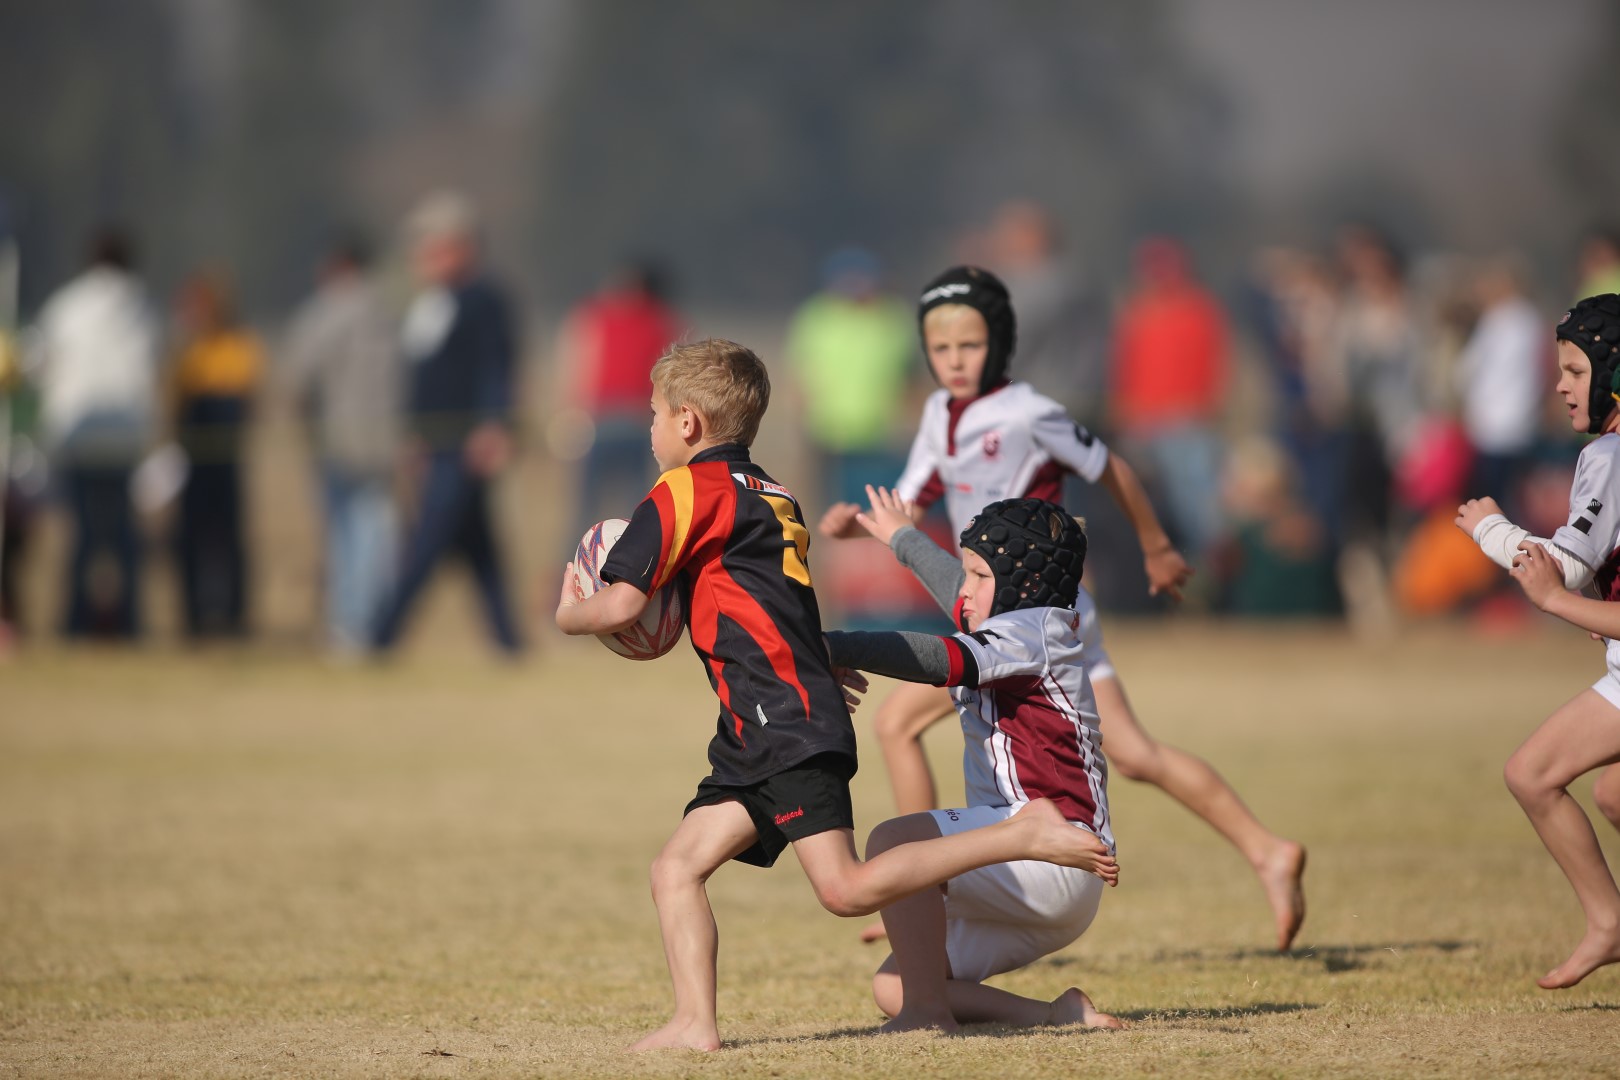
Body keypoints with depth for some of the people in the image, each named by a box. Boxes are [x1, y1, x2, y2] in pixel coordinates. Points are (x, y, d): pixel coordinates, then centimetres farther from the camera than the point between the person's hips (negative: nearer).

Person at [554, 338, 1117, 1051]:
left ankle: (1024, 836, -15)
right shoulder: (772, 497, 23)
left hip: (785, 725, -10)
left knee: (847, 889, -18)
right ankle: (695, 1023, -8)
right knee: (677, 867, 4)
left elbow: (621, 604, -8)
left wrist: (568, 616, 10)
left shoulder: (687, 490, -3)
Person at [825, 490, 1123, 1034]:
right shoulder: (1029, 630, 22)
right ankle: (1052, 1015, -3)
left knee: (896, 843, -29)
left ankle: (929, 1011, -26)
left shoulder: (1034, 630, -7)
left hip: (1055, 853, -11)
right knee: (892, 989, 7)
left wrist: (832, 646, -33)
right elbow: (961, 594, 45)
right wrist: (906, 541, 62)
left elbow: (940, 659, -26)